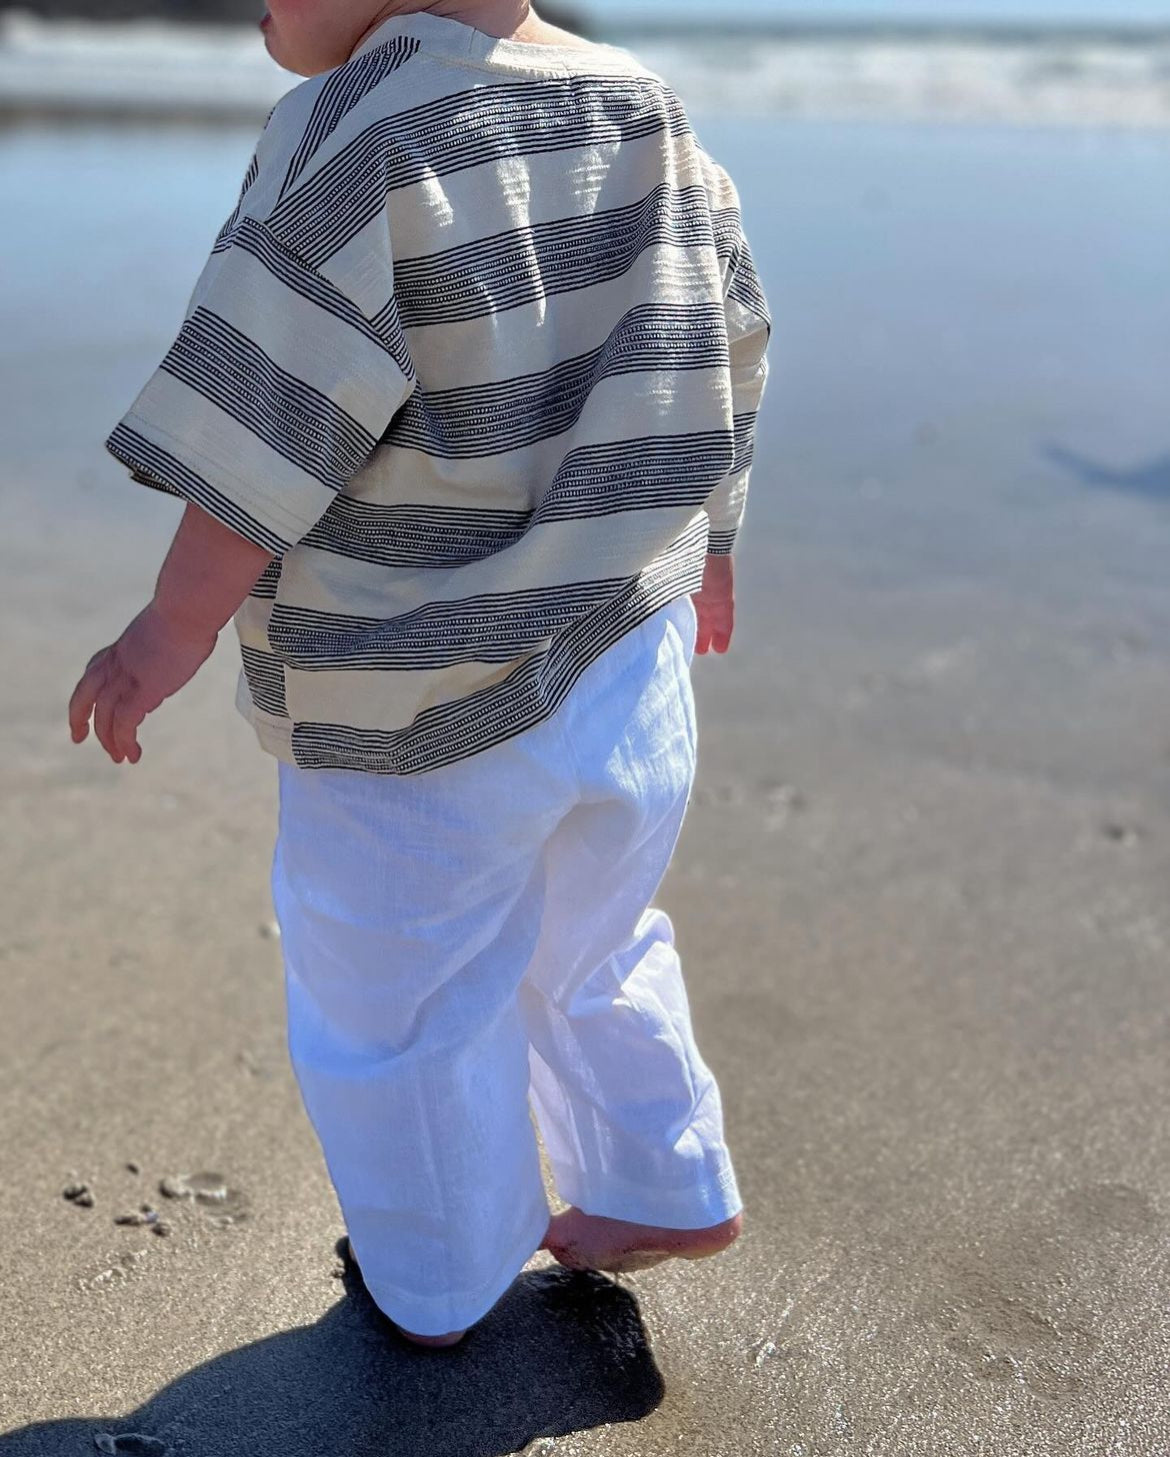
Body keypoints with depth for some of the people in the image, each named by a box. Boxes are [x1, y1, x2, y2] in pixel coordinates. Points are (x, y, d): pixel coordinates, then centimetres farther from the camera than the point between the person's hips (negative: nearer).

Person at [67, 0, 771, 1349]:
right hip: (626, 653, 7)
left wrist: (173, 632, -10)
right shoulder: (645, 109, 3)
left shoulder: (358, 138, -18)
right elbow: (718, 359, 11)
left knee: (399, 1013, 15)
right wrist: (704, 549, 23)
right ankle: (667, 1191, 43)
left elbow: (271, 435, -21)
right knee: (590, 957, 28)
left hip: (418, 723, -7)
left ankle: (437, 1291, 35)